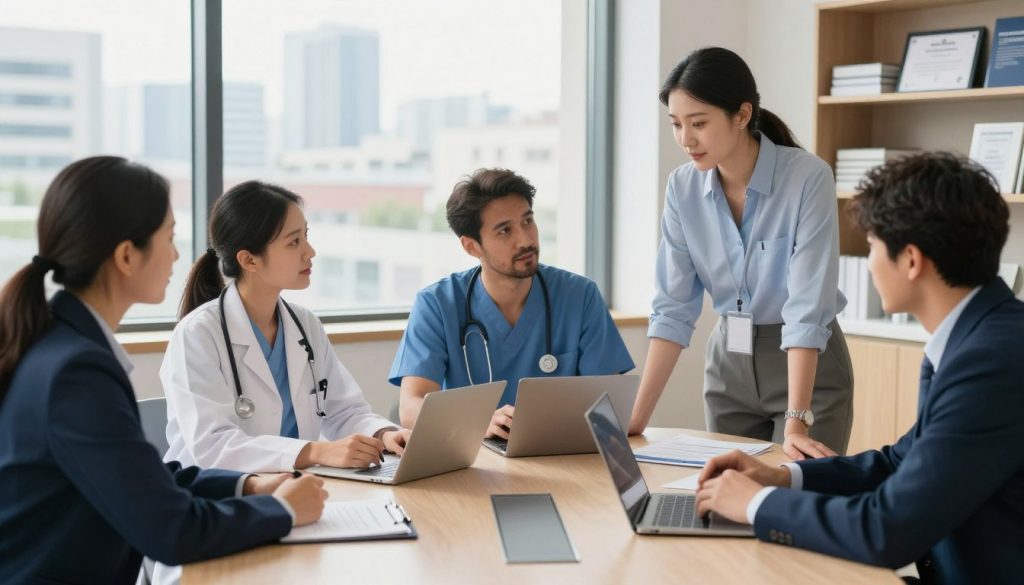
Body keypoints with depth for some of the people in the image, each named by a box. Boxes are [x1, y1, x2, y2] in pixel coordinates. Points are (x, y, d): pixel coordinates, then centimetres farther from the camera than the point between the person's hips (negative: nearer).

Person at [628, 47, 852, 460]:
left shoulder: (808, 178, -22)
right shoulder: (682, 188, -7)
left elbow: (807, 308, -26)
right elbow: (673, 308, -7)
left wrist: (796, 424, -31)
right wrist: (636, 420, -13)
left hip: (809, 368, -4)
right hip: (728, 363, 4)